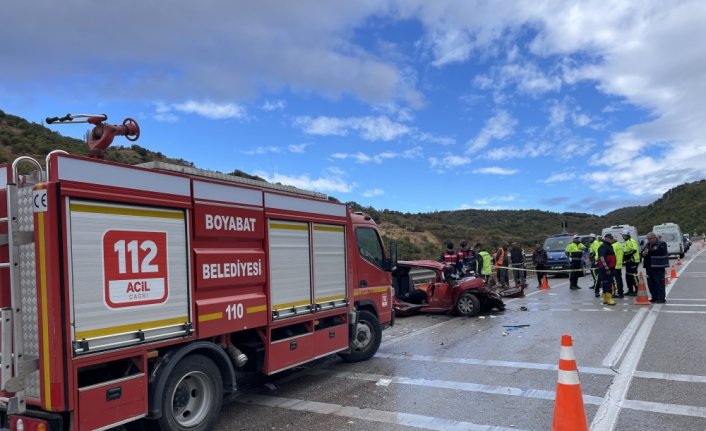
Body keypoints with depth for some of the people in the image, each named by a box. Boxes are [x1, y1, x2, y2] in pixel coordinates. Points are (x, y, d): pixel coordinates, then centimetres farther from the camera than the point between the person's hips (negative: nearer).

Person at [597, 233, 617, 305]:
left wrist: (612, 267, 23)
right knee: (606, 283, -11)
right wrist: (607, 268, -25)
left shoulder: (610, 246, 20)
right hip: (604, 269, -10)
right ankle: (608, 298, -12)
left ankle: (605, 299, 20)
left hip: (609, 268, 10)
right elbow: (602, 258, -22)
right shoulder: (603, 247, -13)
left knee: (609, 283, 13)